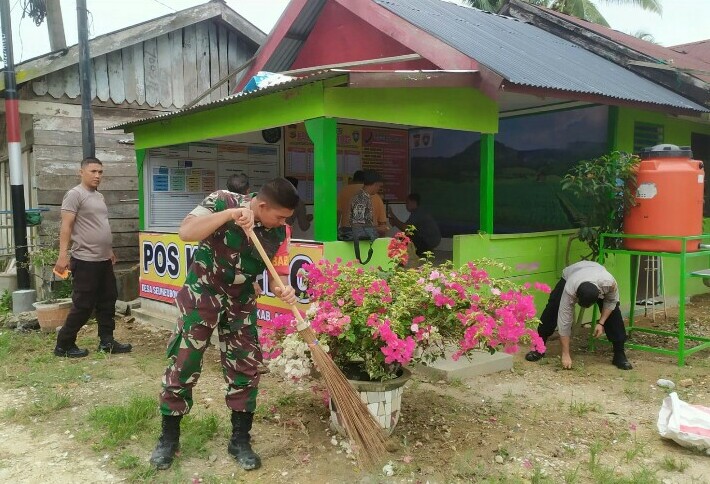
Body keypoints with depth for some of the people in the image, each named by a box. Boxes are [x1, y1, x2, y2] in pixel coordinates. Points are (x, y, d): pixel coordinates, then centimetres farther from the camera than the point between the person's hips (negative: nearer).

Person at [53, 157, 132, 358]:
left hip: (104, 260, 9)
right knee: (83, 306, -3)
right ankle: (64, 345, 11)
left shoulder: (99, 196, 16)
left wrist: (109, 250, 25)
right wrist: (63, 255, -22)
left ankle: (107, 341, 21)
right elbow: (66, 226, -16)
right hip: (85, 261, -9)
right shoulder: (75, 194, -10)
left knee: (107, 302, 12)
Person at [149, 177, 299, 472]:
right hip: (201, 295, -3)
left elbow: (277, 275, -4)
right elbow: (186, 232, -30)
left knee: (245, 370, 4)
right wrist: (230, 214, -38)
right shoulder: (223, 202, -19)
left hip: (241, 303, 4)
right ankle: (169, 437, 21)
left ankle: (240, 440, 20)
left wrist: (284, 291, -27)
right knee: (183, 366, 2)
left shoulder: (279, 233, -8)